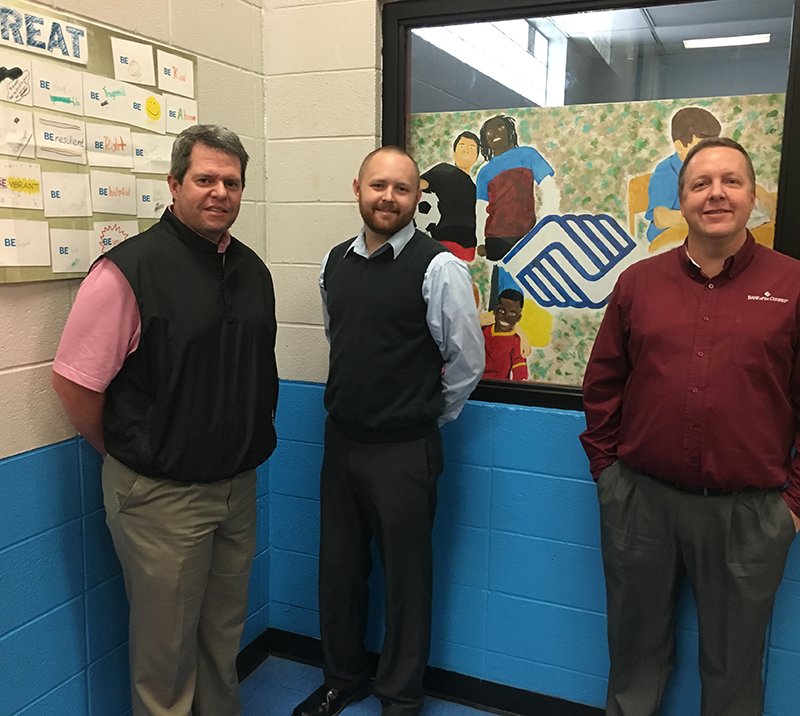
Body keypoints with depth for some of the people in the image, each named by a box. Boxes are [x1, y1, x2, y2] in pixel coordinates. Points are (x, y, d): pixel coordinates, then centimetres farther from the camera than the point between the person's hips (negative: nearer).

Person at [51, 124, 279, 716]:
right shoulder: (129, 270, -17)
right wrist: (127, 454, -4)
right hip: (161, 492, -6)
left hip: (238, 483, 6)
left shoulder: (252, 269, 6)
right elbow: (74, 381, -14)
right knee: (166, 642, 10)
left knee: (225, 628, 21)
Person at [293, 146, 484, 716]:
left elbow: (467, 362, -8)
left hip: (405, 450, -5)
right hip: (341, 440, 6)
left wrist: (427, 417, 2)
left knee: (406, 577, 10)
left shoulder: (439, 267, -14)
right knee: (339, 569, 17)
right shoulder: (335, 262, 5)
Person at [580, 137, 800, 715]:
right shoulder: (639, 282, 4)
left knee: (734, 664, 17)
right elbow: (603, 382, 8)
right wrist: (606, 465, 5)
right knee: (636, 647, 20)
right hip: (639, 499, 2)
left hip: (749, 510, -1)